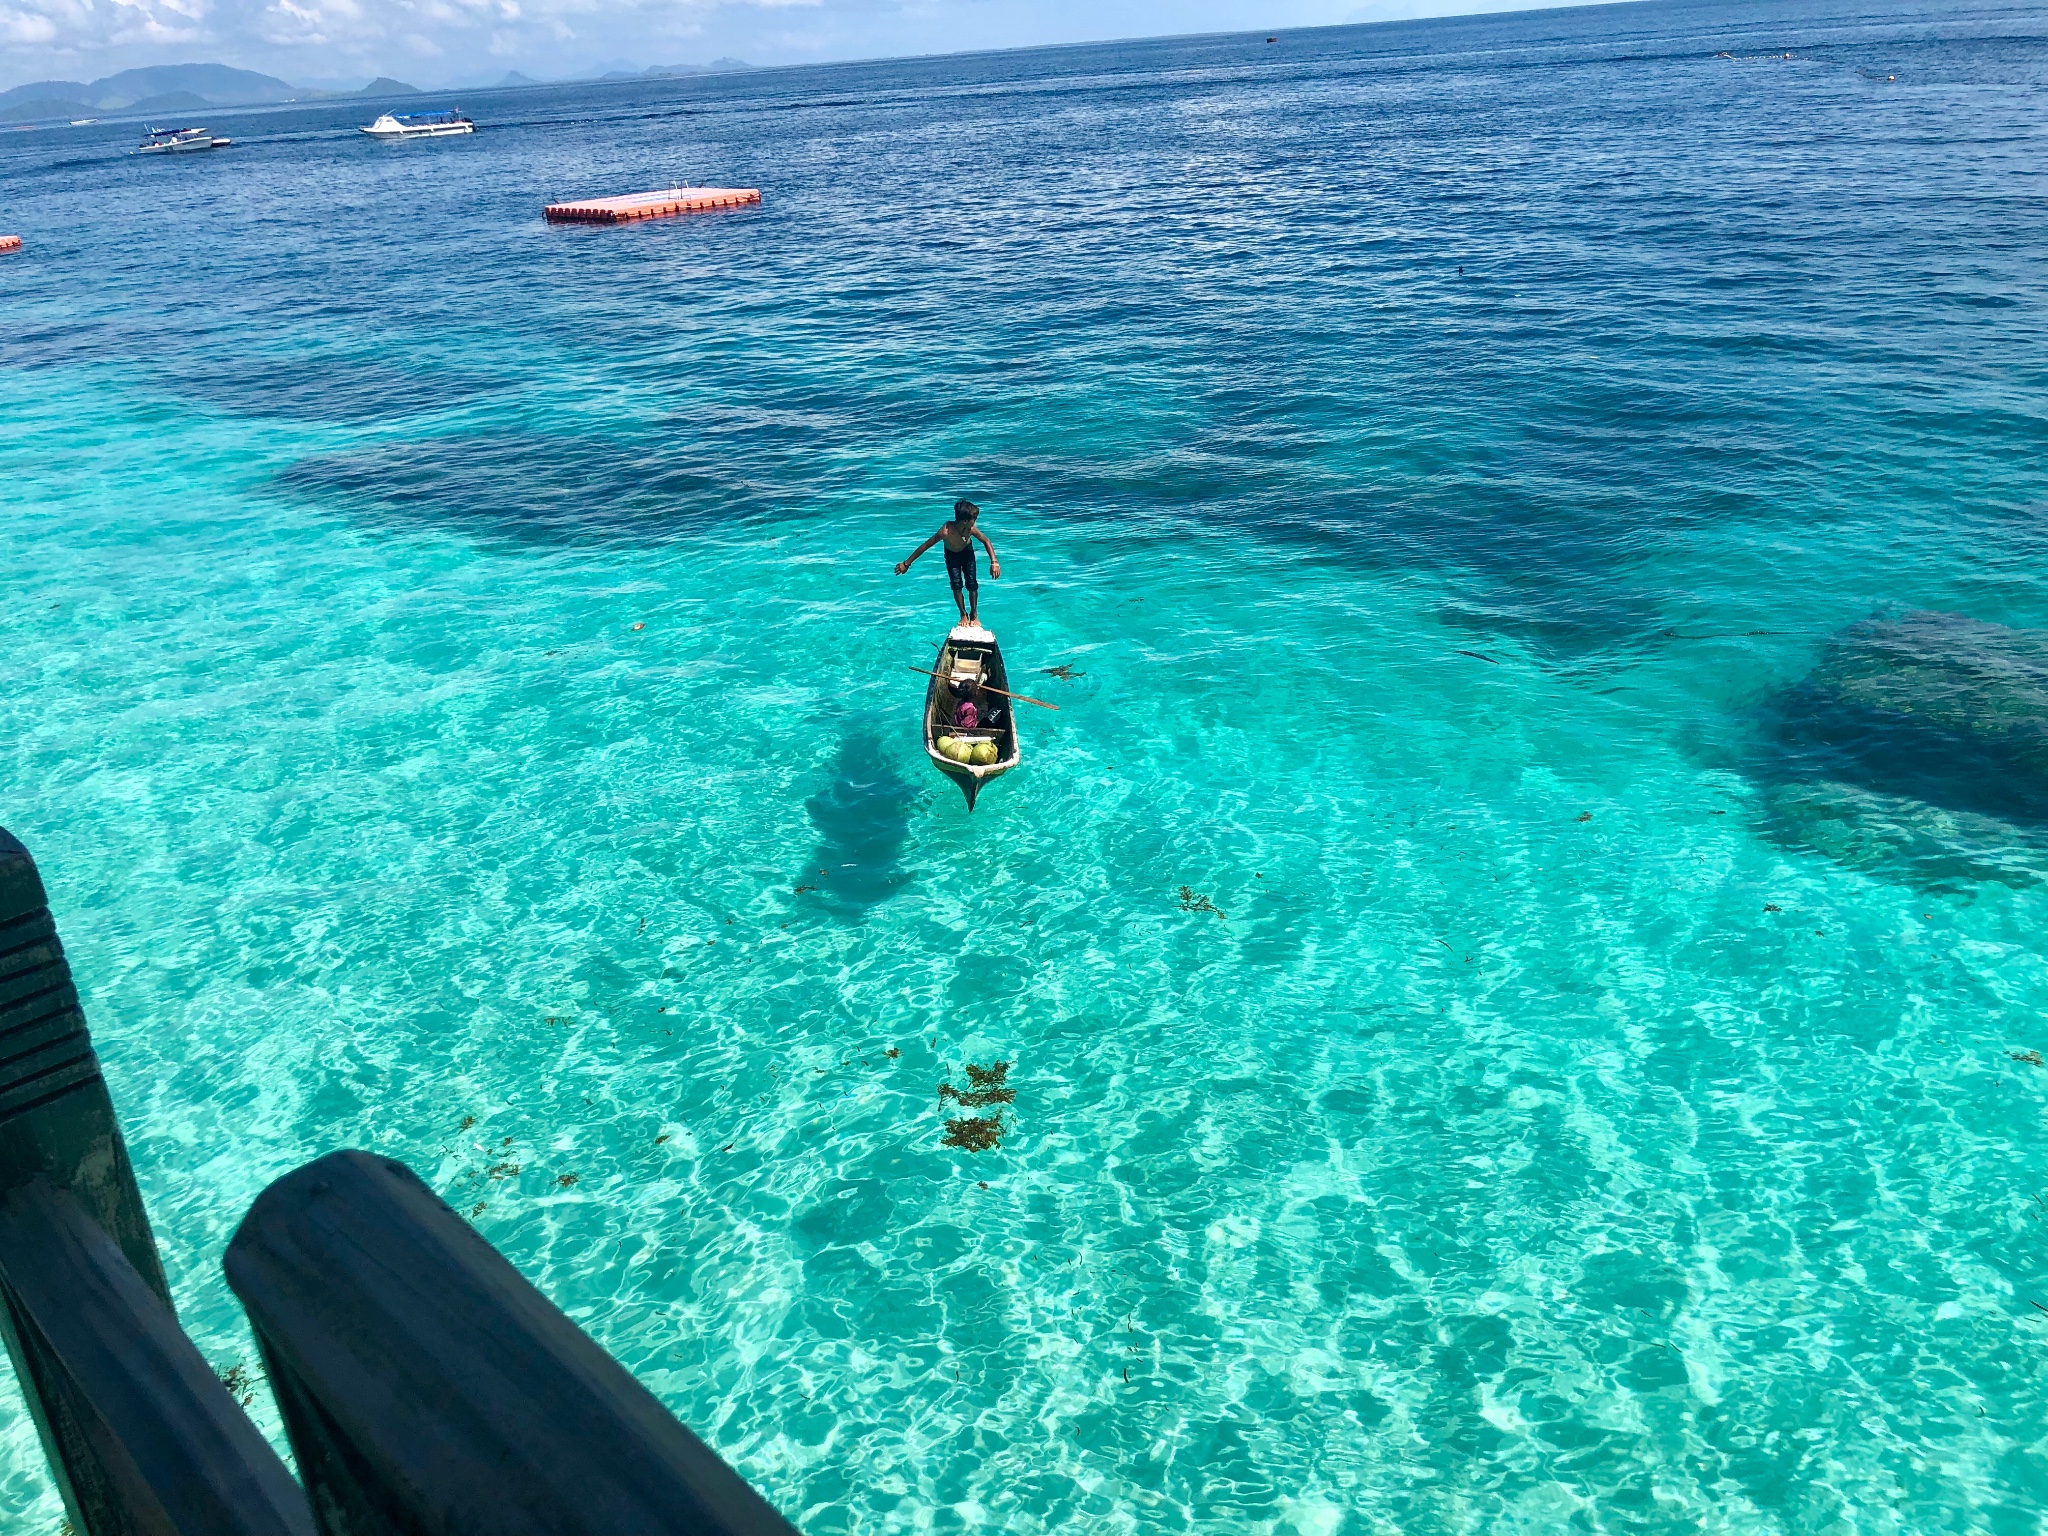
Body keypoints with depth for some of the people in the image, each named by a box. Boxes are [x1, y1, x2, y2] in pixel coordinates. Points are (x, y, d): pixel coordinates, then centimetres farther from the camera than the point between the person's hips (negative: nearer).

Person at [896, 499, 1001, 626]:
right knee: (957, 584, -11)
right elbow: (925, 546, -32)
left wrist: (994, 562, -23)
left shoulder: (971, 529, -34)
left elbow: (986, 541, -15)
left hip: (967, 553, 2)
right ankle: (964, 615, 10)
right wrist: (907, 564, -27)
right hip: (952, 555, -2)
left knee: (972, 584, -7)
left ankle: (974, 615, 13)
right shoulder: (946, 531, -42)